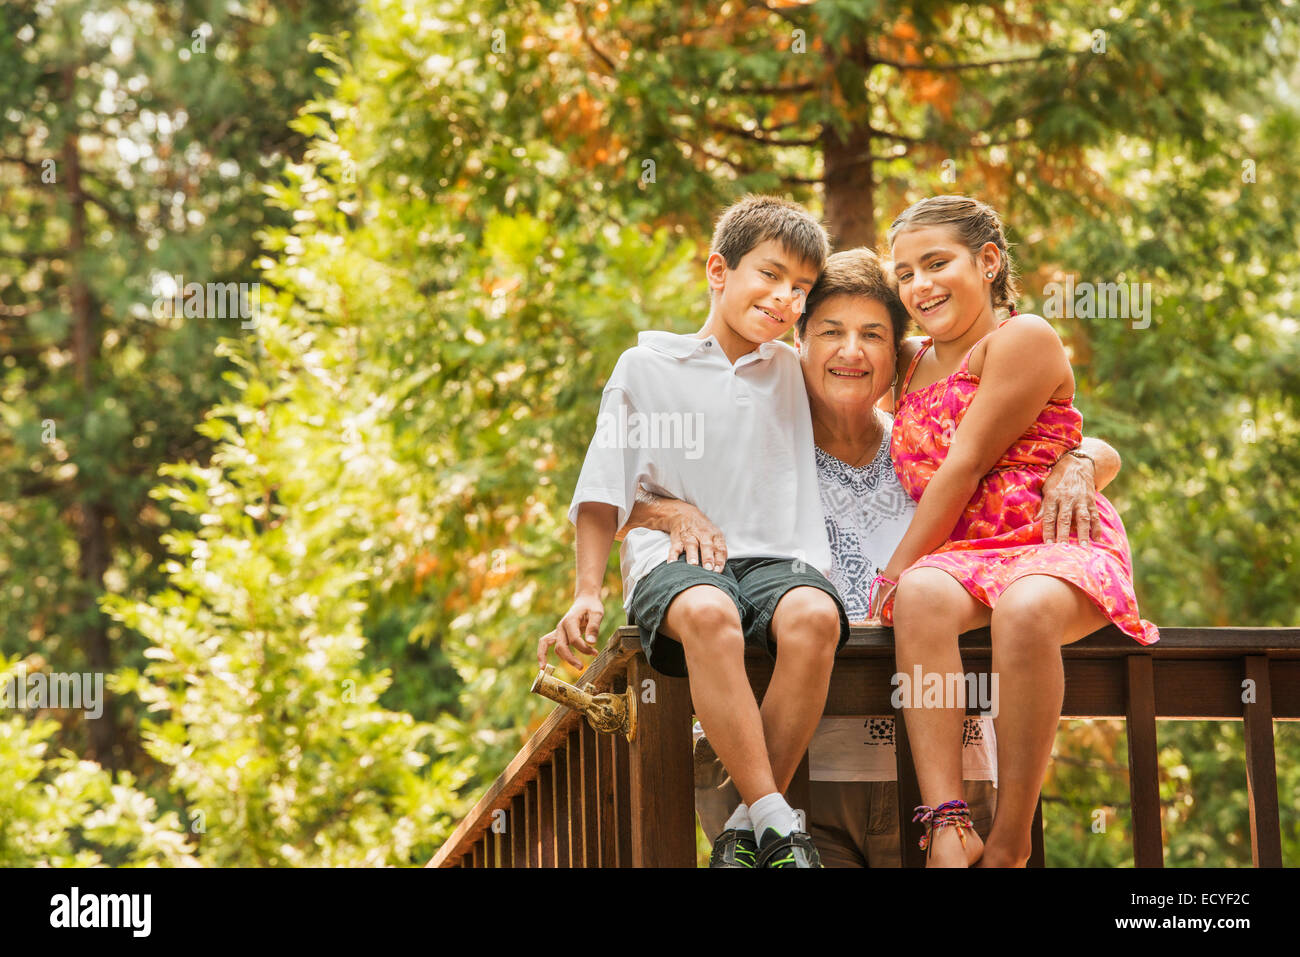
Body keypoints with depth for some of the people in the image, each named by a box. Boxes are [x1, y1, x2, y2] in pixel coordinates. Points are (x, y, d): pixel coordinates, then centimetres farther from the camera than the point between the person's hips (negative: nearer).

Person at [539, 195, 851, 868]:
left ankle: (747, 827, -26)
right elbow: (604, 490, 9)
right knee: (708, 614, -39)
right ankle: (778, 824, -37)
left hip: (775, 556, 2)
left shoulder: (794, 373, 19)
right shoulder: (646, 367, 11)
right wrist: (587, 593, -1)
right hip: (672, 558, -2)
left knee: (813, 616, -35)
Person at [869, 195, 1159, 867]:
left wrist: (897, 570, -7)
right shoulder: (913, 363, 22)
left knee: (1024, 610, -40)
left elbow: (964, 467, -7)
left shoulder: (1022, 339, -2)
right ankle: (947, 828, -43)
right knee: (923, 596, -32)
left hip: (1056, 541, -5)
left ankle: (1009, 846, -33)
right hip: (962, 554, 5)